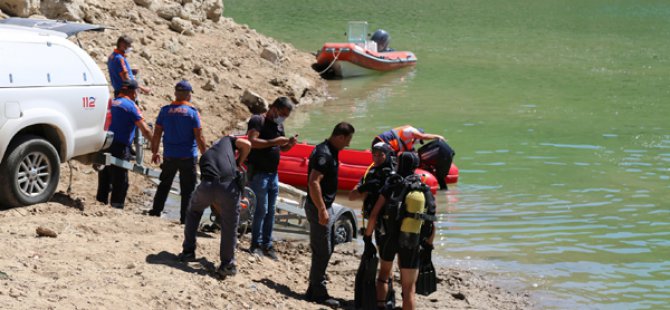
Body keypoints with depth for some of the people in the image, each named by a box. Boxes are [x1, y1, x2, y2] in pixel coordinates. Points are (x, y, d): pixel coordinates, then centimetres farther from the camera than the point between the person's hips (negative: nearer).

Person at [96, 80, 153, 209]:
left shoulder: (111, 103, 13)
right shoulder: (130, 106, -8)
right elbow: (145, 130, -14)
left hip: (104, 146, 7)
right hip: (119, 149, -7)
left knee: (104, 182, 16)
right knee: (120, 183, 0)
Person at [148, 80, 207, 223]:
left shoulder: (165, 110, -1)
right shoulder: (192, 112, -9)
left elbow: (156, 134, 3)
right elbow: (199, 137, -10)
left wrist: (154, 152, 15)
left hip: (169, 156, 3)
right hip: (188, 157, -3)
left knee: (164, 185, 21)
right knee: (187, 189, 6)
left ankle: (156, 211, 22)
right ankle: (185, 218, 6)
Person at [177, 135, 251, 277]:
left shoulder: (205, 156, 36)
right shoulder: (227, 140, 31)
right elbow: (247, 145, 10)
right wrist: (239, 163, 26)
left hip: (207, 185, 3)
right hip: (229, 185, -3)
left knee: (193, 212, 33)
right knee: (229, 227, 15)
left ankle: (188, 252, 36)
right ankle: (227, 265, 21)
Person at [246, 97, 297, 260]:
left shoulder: (279, 125, 15)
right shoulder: (257, 121, -9)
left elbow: (282, 148, 24)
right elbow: (252, 142, -23)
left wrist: (290, 144, 1)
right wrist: (274, 142, -25)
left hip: (273, 174, 8)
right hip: (258, 172, -8)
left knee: (271, 211, 9)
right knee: (261, 209, -9)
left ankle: (267, 246, 15)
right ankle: (256, 245, 0)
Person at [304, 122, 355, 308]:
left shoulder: (329, 151, 11)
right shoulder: (324, 154, -21)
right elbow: (313, 183, -27)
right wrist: (322, 210, -26)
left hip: (325, 206, 10)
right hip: (319, 208, -10)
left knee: (325, 250, 16)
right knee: (322, 252, -3)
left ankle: (314, 291, 23)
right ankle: (318, 293, 5)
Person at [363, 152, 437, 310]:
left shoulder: (391, 187, -3)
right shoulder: (425, 191, 6)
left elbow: (374, 215, -7)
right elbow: (432, 226, 6)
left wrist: (367, 238, 4)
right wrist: (428, 246, 18)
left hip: (390, 238, -1)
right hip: (413, 243, 1)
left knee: (384, 273, 25)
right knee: (409, 289, 5)